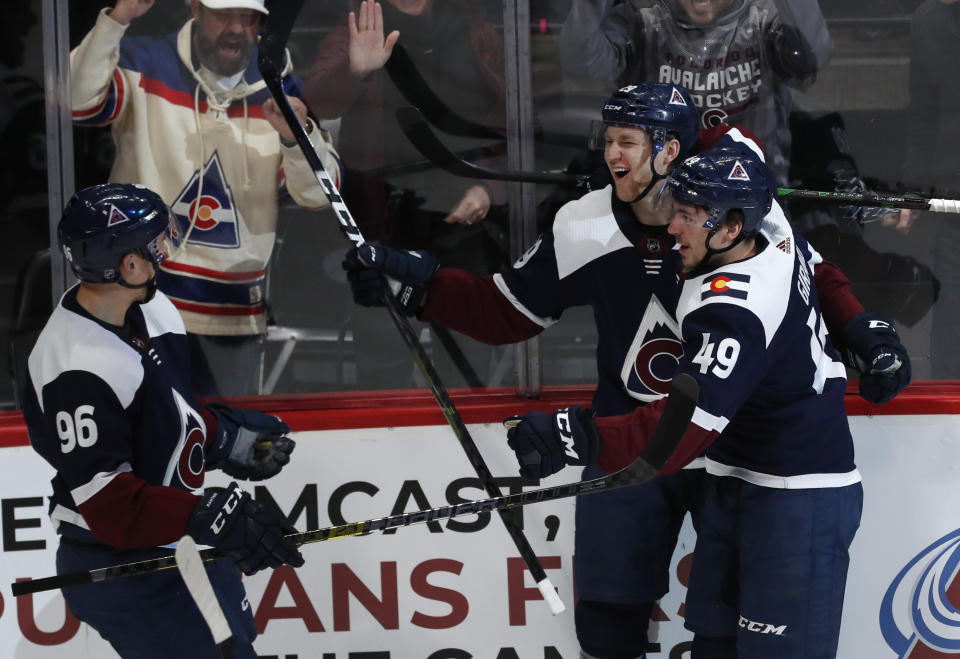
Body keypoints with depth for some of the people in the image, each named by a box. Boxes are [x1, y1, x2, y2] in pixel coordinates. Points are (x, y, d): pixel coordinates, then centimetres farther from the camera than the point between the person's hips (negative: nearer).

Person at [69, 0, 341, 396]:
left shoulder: (278, 88, 5)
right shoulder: (145, 65, -2)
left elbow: (318, 193, -1)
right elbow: (80, 100, -20)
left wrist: (296, 137, -21)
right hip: (144, 300, -3)